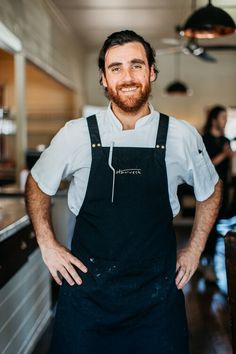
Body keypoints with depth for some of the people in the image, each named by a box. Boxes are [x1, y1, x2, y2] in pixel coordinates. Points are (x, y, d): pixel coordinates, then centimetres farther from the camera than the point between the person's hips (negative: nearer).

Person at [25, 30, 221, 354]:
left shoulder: (183, 136, -4)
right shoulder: (76, 135, -6)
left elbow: (210, 190, 14)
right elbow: (37, 185, 10)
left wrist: (195, 249, 10)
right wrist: (48, 246, 4)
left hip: (158, 291, 1)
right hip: (87, 287, 0)